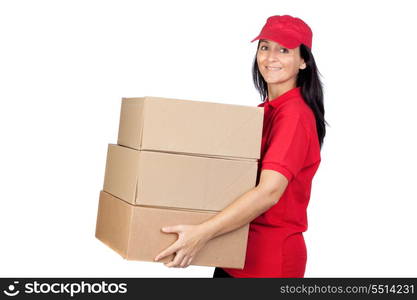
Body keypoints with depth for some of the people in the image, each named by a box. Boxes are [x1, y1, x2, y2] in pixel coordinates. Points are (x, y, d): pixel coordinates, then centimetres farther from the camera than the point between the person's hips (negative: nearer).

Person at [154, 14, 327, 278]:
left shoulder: (295, 113, -16)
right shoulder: (266, 110, 12)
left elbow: (269, 192, -26)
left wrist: (203, 233, -32)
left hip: (270, 257, -8)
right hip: (237, 252, 8)